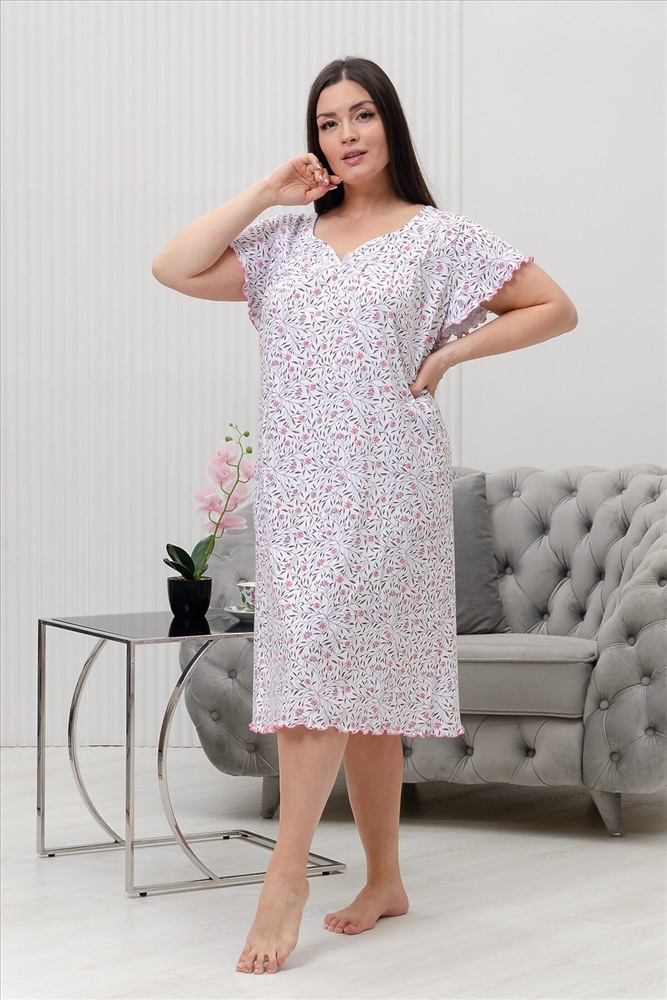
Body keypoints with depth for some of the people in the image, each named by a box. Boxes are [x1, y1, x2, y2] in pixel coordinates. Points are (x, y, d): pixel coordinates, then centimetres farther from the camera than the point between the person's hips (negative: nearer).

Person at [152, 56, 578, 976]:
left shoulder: (439, 236, 4)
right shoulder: (285, 240, 13)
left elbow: (555, 308, 5)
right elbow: (174, 269, 2)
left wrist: (448, 354, -2)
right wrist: (267, 192, 4)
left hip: (383, 481, -4)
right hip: (297, 480, 4)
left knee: (325, 655, -15)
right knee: (355, 679, 7)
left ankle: (287, 868, -9)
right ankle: (384, 880, 15)